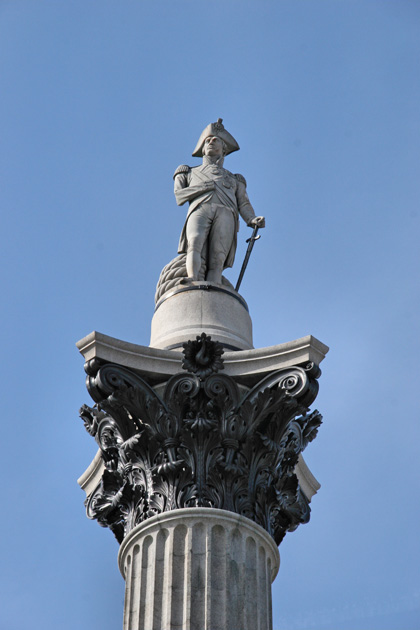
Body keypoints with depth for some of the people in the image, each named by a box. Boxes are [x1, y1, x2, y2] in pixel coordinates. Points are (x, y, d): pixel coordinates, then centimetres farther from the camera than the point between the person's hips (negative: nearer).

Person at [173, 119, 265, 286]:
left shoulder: (234, 180, 37)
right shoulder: (189, 173, 36)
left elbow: (244, 206, 20)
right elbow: (179, 197, 17)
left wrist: (253, 220, -2)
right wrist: (206, 187, 5)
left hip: (225, 214, 0)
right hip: (200, 210, 0)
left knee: (217, 261, -26)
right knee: (195, 244, -34)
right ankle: (192, 282, -56)